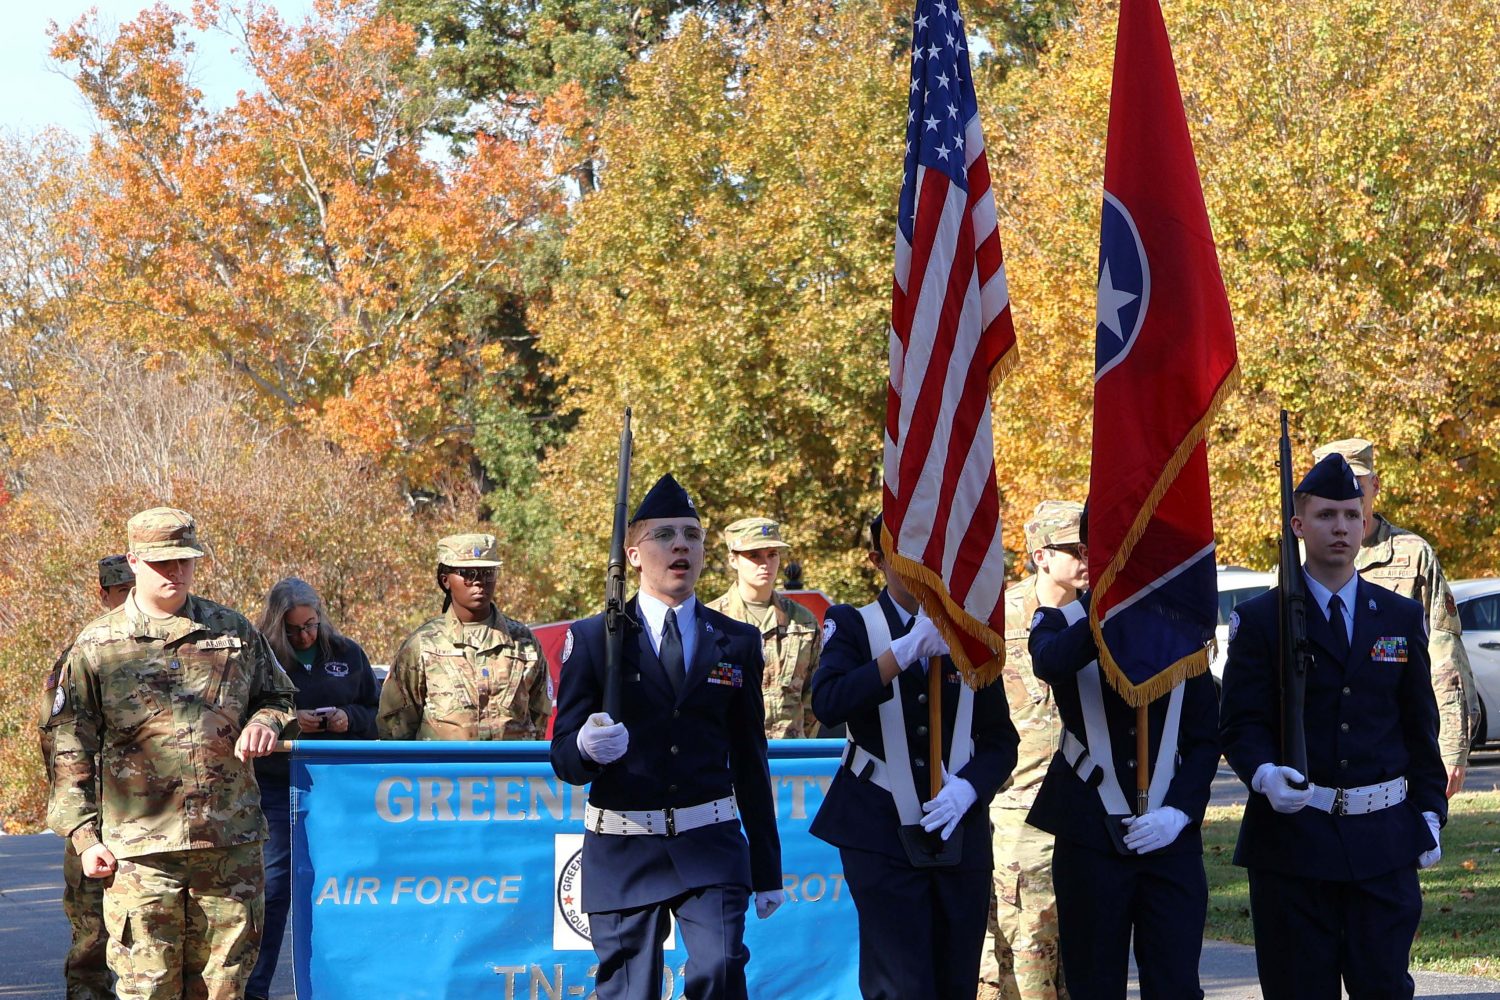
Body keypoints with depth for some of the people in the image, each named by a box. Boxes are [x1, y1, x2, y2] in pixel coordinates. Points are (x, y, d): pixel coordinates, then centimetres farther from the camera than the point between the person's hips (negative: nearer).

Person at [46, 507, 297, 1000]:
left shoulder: (234, 631, 11)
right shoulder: (97, 645, 4)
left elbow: (278, 696, 24)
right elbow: (72, 749, 4)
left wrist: (264, 722, -1)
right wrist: (82, 834, -3)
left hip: (230, 846, 3)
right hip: (140, 847, -3)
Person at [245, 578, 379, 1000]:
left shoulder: (347, 654, 8)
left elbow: (378, 713, 15)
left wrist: (349, 719, -6)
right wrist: (287, 722, -18)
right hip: (278, 787, -3)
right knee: (275, 884, -4)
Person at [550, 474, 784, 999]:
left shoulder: (737, 642, 11)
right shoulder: (591, 639, 3)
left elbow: (750, 759, 14)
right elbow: (562, 756, 0)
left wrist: (767, 869, 14)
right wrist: (586, 749, -25)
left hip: (711, 843, 1)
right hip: (623, 850, -1)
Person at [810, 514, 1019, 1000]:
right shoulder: (853, 626, 2)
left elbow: (1001, 739, 10)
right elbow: (828, 703, -18)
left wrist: (968, 787, -10)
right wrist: (906, 650, -24)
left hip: (959, 832, 3)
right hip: (882, 834, -3)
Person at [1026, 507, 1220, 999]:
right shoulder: (1062, 622, 4)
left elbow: (1205, 738, 9)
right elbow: (1050, 662, -23)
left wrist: (1179, 812, -7)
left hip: (1170, 836, 1)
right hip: (1090, 839, -1)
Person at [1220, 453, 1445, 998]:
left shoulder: (1402, 617, 11)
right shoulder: (1260, 620, 2)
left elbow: (1420, 725, 14)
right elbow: (1242, 723, -3)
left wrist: (1430, 811, 8)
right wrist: (1264, 774, -23)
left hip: (1383, 837, 2)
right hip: (1291, 837, -2)